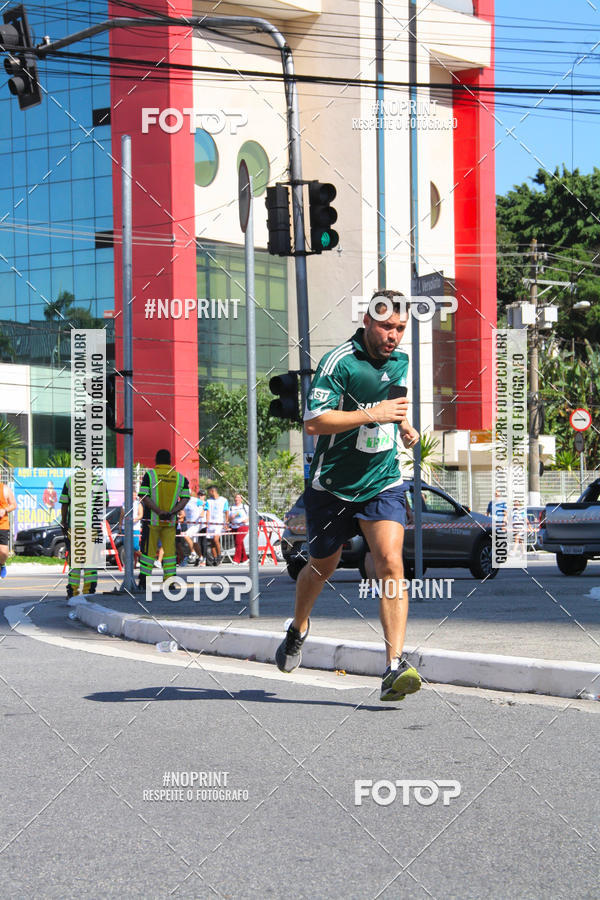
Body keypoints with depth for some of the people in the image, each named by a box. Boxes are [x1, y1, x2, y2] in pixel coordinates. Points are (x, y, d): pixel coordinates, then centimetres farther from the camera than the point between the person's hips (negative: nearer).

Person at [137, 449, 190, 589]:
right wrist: (172, 512, -13)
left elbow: (143, 496, -14)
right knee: (169, 550, 7)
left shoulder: (149, 475, -5)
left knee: (148, 550, 3)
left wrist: (159, 512, -19)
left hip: (151, 520, -2)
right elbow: (185, 498, -3)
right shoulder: (180, 477, 4)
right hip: (170, 522, 2)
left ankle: (143, 582, 3)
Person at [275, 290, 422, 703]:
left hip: (384, 482, 3)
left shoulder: (401, 360, 5)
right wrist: (373, 414, -29)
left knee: (390, 562, -17)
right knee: (324, 566, 14)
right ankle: (299, 627, 47)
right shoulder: (339, 362, -17)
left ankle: (396, 666, -22)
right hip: (332, 485, -3)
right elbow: (314, 421, -25)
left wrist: (405, 427, 8)